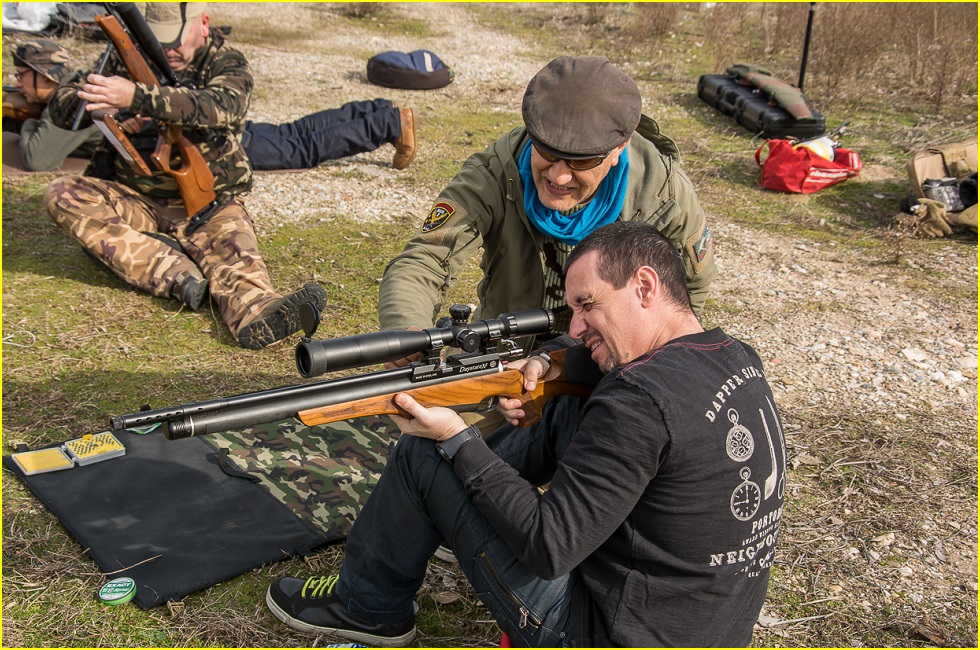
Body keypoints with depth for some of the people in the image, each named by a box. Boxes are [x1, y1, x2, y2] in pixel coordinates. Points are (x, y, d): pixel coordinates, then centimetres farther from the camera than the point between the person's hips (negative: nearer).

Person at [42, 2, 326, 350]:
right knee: (62, 195, -22)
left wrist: (136, 97, -43)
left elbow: (219, 106, -29)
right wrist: (99, 100, -24)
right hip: (133, 200, 3)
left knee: (232, 245, -33)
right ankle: (175, 274, -36)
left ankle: (257, 314, -65)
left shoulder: (227, 63, -4)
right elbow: (60, 106, 1)